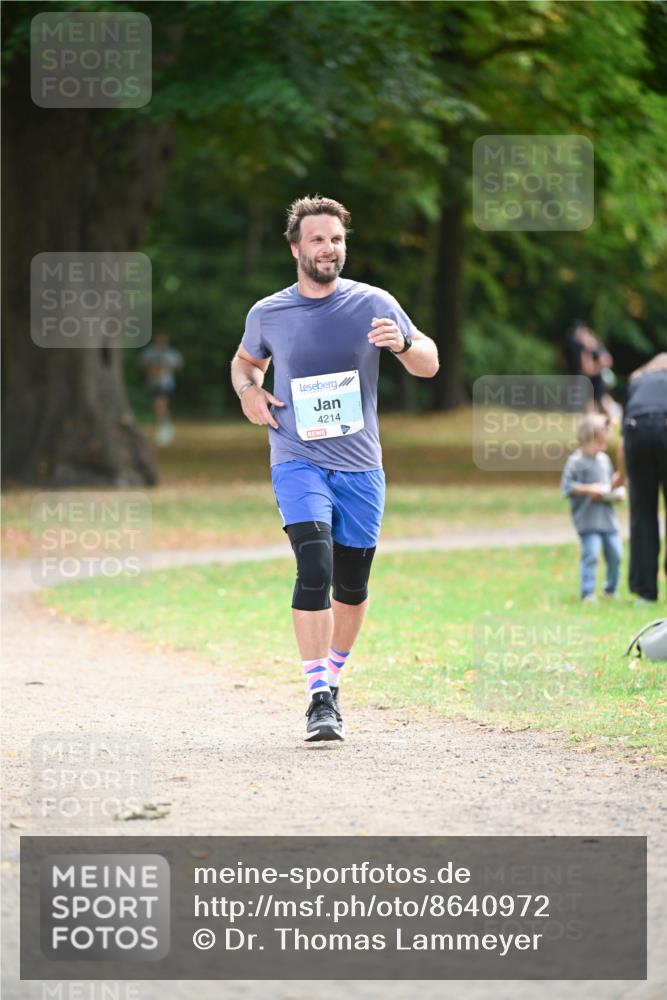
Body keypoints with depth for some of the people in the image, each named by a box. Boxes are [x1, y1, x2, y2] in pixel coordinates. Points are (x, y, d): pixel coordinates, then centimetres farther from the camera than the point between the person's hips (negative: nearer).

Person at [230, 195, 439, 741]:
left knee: (352, 584, 8)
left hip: (360, 466, 2)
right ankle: (319, 698, -21)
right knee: (314, 567, -20)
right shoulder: (269, 314, 2)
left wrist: (403, 343, -19)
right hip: (298, 462, -2)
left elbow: (430, 365, 3)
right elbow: (246, 360, 23)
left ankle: (333, 679, 31)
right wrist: (248, 390, 1)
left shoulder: (373, 304, 0)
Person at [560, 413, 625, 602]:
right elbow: (567, 487, -13)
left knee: (615, 554, 7)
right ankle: (587, 592, -9)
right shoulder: (576, 461, -8)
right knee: (591, 554, -13)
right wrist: (590, 489, -19)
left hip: (607, 516, 7)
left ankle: (611, 590, 22)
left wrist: (619, 479, 1)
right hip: (588, 519, -7)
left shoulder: (604, 459, 13)